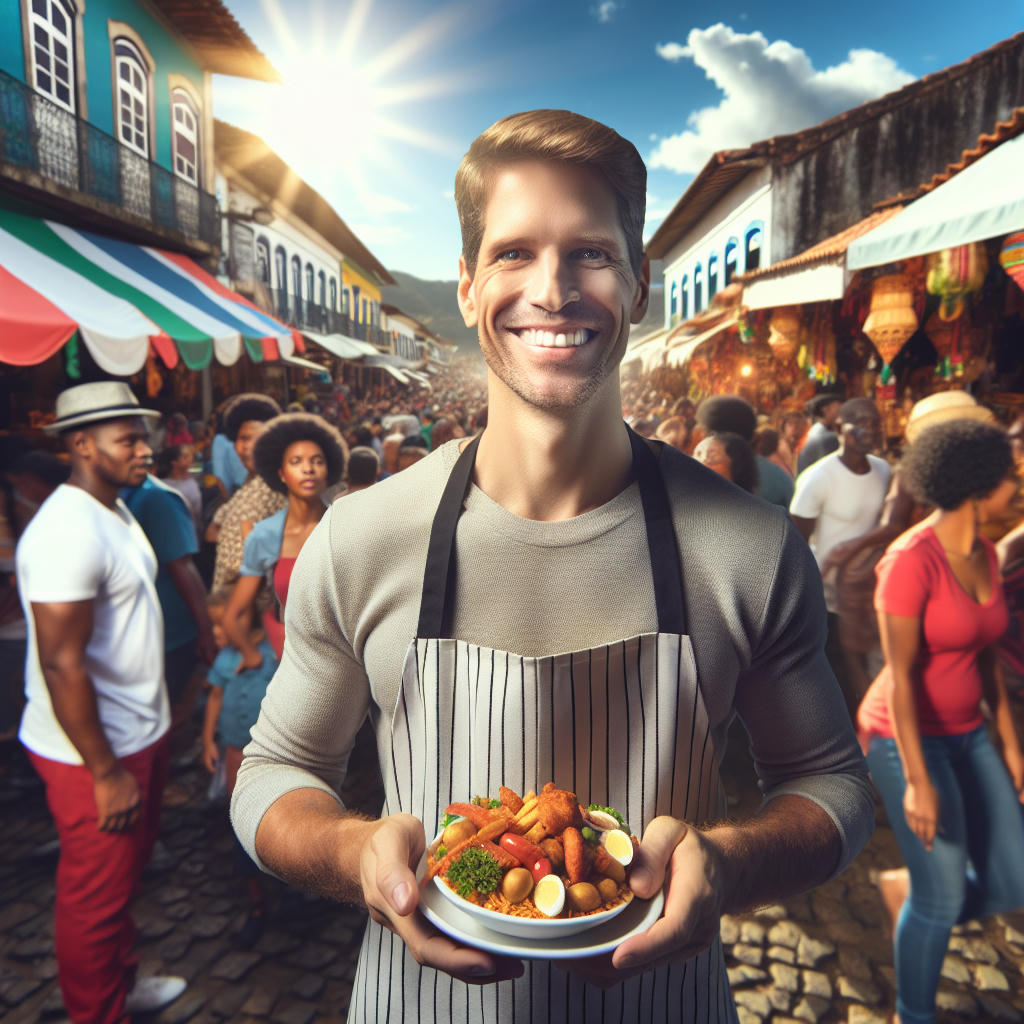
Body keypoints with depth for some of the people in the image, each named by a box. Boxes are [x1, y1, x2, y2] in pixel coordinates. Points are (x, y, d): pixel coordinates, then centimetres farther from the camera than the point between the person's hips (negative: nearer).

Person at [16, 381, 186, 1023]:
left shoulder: (116, 511, 8)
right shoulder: (68, 533, -24)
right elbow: (61, 664, -26)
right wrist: (106, 773, -21)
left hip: (140, 732, 10)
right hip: (96, 752, -10)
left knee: (127, 872, 25)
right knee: (96, 896, 10)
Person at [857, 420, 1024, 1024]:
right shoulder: (911, 561, -24)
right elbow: (900, 676, -23)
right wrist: (918, 781, -21)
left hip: (965, 735, 8)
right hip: (908, 737, -8)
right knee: (944, 897, 4)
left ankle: (905, 890, 35)